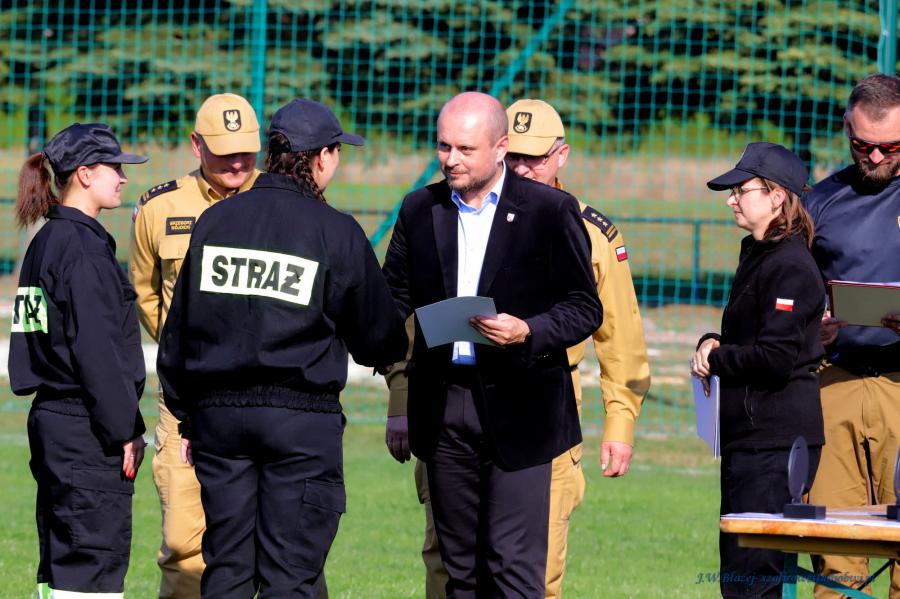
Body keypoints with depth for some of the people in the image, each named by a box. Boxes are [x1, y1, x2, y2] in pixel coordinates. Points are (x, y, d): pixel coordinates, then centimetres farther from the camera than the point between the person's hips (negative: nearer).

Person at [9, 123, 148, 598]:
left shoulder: (46, 242, 16)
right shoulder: (81, 246, -14)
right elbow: (96, 349, -18)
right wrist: (126, 429, -15)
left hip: (51, 417, 10)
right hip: (86, 432, -10)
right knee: (94, 561, -9)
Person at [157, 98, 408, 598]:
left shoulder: (214, 220, 7)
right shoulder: (336, 232, -5)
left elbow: (177, 332, 11)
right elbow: (377, 338, 3)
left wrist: (185, 417, 19)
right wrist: (390, 352, 28)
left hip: (218, 411, 4)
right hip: (301, 420, -4)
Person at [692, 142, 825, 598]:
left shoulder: (790, 267, -15)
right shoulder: (757, 256, 17)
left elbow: (776, 358, -22)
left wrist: (714, 359, -8)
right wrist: (712, 344, 4)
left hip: (775, 437, -11)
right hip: (749, 434, 11)